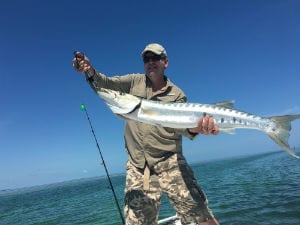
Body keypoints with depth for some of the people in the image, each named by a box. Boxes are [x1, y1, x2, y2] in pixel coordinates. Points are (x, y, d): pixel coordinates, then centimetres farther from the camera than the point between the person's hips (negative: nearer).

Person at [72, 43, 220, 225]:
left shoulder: (177, 94, 5)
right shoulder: (134, 81, 10)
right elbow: (106, 84, 1)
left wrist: (195, 129, -32)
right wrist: (91, 71, -20)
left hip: (170, 163, -1)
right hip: (138, 167, 2)